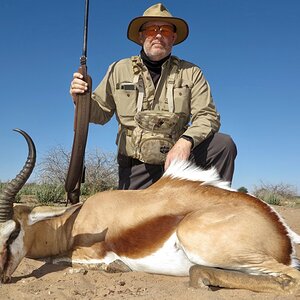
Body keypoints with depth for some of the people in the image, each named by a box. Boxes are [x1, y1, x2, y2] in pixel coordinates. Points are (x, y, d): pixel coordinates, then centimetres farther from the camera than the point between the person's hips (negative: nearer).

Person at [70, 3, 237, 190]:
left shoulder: (191, 73, 0)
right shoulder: (119, 70, 4)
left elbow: (207, 116, -8)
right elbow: (101, 114, 11)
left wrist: (186, 141, -28)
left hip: (177, 159, 0)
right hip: (136, 168, 0)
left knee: (224, 144, -21)